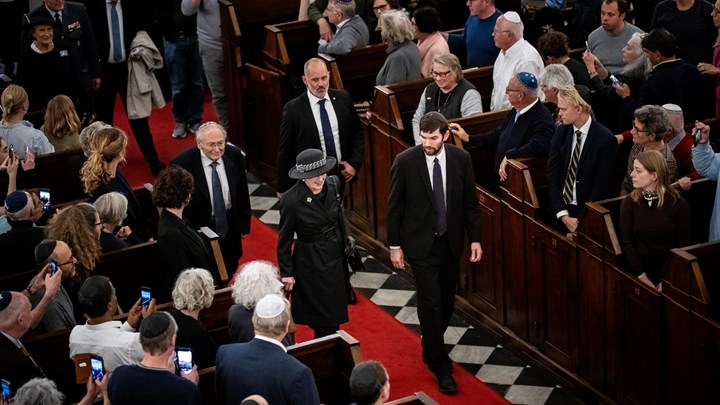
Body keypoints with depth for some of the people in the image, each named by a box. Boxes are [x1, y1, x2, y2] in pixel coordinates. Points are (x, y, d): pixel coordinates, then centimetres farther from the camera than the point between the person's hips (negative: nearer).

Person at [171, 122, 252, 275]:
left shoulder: (235, 155, -10)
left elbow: (242, 192, 3)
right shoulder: (182, 164, -24)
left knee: (230, 271, 20)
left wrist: (244, 224, 7)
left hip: (230, 227, 4)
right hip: (199, 230, -4)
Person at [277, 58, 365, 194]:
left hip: (341, 174, 3)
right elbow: (285, 151, -6)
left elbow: (357, 132, 10)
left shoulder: (343, 98, -1)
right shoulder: (293, 109, -12)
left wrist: (354, 163, -2)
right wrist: (283, 188, -4)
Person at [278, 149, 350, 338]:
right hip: (311, 263, -6)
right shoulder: (291, 200, -22)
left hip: (336, 258, 6)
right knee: (324, 321, 1)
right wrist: (286, 272, -7)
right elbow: (284, 239, -11)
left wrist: (345, 245, 16)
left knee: (334, 315, 19)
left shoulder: (332, 185, -6)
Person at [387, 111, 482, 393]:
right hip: (420, 243, -4)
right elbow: (394, 207, -6)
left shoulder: (461, 159, -6)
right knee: (431, 303, -6)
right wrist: (394, 245, -4)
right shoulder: (405, 162, -14)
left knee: (446, 301, 14)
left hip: (450, 241, 4)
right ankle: (440, 366, 6)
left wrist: (475, 239, 2)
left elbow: (470, 201, 3)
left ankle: (432, 348, 37)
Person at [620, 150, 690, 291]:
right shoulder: (629, 202, 1)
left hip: (669, 269, -1)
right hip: (640, 267, 1)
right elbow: (627, 243, -1)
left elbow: (683, 245, 0)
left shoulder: (678, 203, -2)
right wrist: (642, 277, -9)